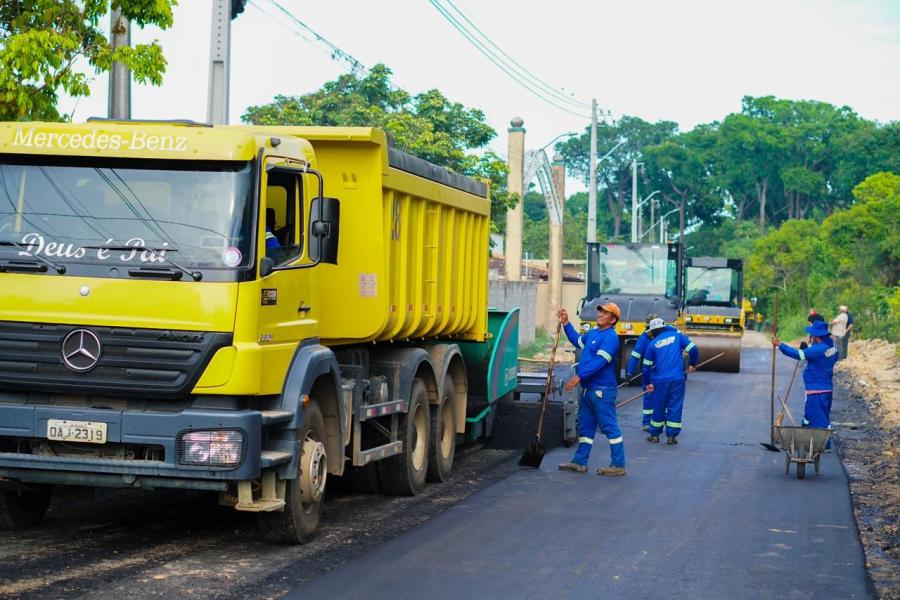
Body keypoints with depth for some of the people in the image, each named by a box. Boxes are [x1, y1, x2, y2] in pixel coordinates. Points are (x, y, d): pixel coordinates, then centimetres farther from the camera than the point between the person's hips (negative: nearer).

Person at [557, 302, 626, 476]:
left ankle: (618, 465, -2)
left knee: (609, 426, -6)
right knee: (585, 427, 14)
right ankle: (579, 462, 22)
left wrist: (579, 376, -27)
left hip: (602, 390, -10)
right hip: (588, 389, 10)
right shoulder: (593, 333, 15)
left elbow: (599, 361, -24)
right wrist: (566, 324, 27)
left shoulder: (610, 337, -15)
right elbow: (578, 341, 35)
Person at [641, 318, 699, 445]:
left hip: (660, 381, 1)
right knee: (675, 407, 5)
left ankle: (654, 434, 21)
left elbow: (647, 366, 9)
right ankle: (671, 436, 4)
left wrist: (648, 383, 20)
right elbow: (693, 349, -3)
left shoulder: (653, 344, 6)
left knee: (659, 407, 13)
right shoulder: (677, 336, 5)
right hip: (677, 379, -1)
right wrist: (693, 364, 14)